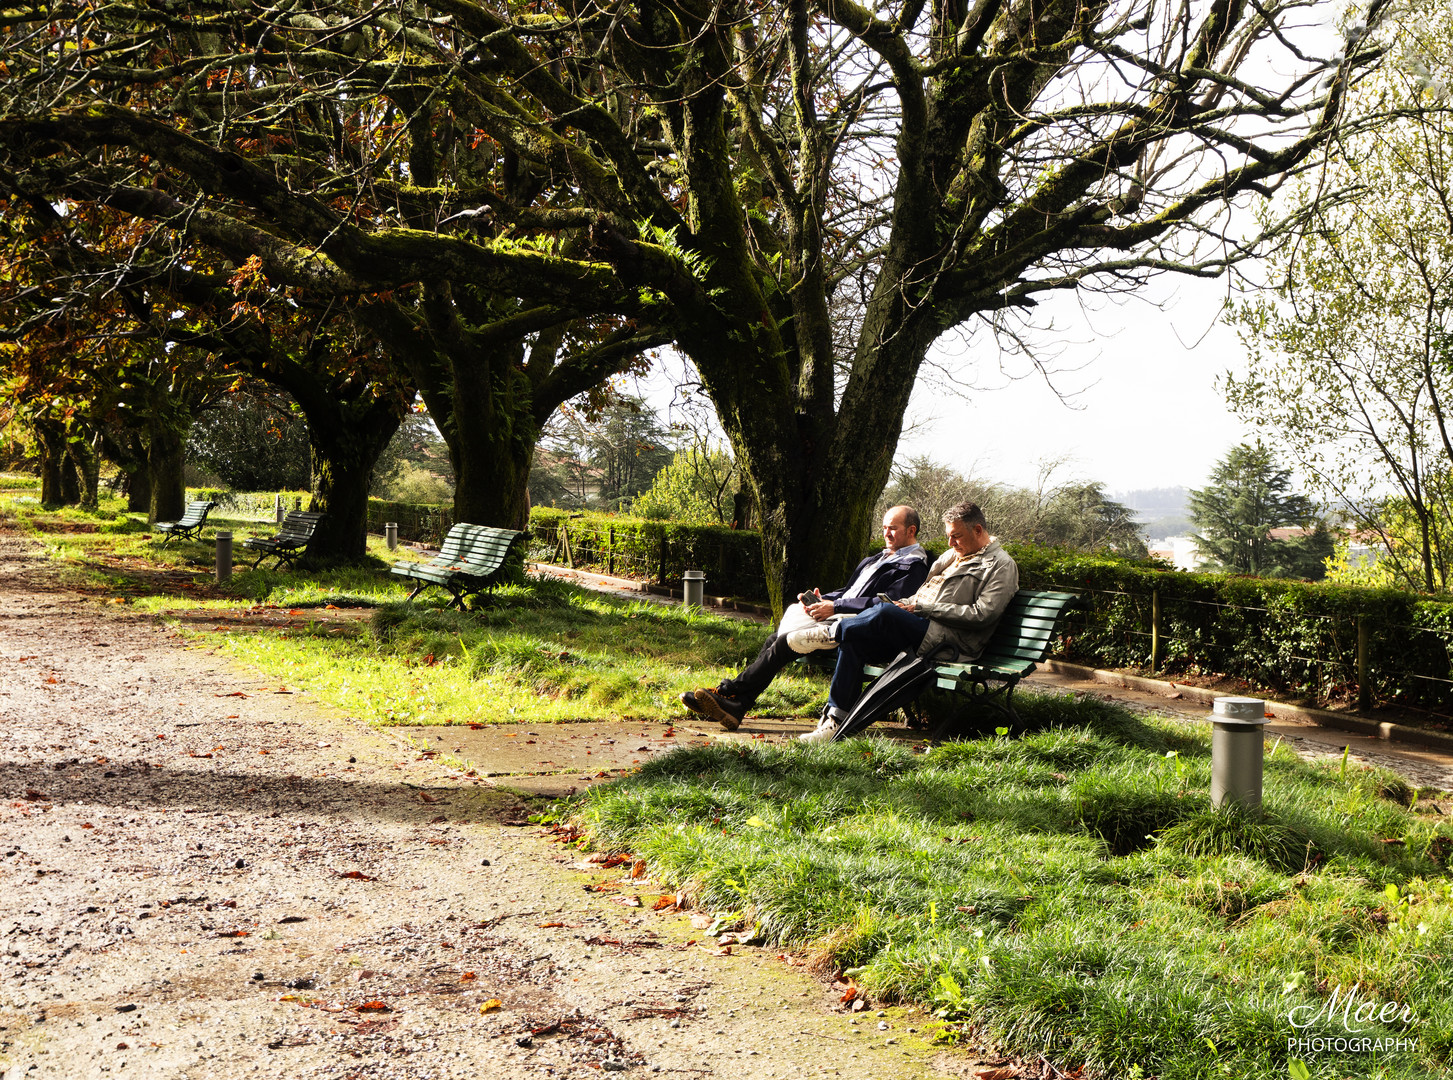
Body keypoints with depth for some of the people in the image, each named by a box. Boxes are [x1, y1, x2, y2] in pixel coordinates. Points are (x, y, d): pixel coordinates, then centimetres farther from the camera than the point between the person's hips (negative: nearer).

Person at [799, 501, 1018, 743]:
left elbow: (982, 614, -11)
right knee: (852, 642, -16)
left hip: (948, 640, -8)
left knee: (886, 614, -33)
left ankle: (834, 632, -7)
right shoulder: (954, 554, 28)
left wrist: (924, 608, -12)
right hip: (918, 629, 8)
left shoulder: (1002, 565, 2)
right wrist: (908, 604, 4)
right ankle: (836, 720, -15)